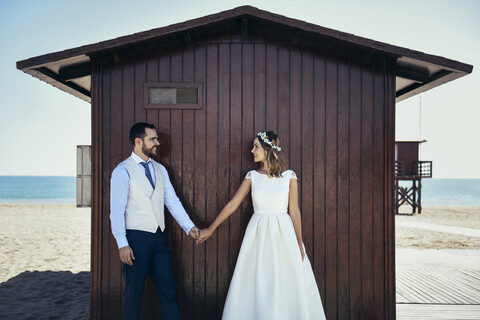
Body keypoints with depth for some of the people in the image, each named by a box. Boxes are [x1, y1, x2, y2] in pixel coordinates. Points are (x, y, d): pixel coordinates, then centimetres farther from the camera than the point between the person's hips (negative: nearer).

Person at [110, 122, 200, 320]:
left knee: (168, 289, 8)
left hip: (159, 237, 6)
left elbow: (172, 202, 12)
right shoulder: (122, 171, -7)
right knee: (134, 290, 6)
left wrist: (189, 227, 2)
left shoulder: (160, 169, 13)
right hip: (136, 237, -6)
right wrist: (122, 244, -19)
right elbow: (117, 210, -12)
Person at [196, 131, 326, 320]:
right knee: (255, 287, 5)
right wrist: (210, 229, 7)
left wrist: (299, 245, -2)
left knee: (288, 287, 4)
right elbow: (232, 204, 6)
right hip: (258, 236, 2)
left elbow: (294, 212, 0)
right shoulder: (252, 177, 3)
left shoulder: (289, 176, -2)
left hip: (282, 234, -1)